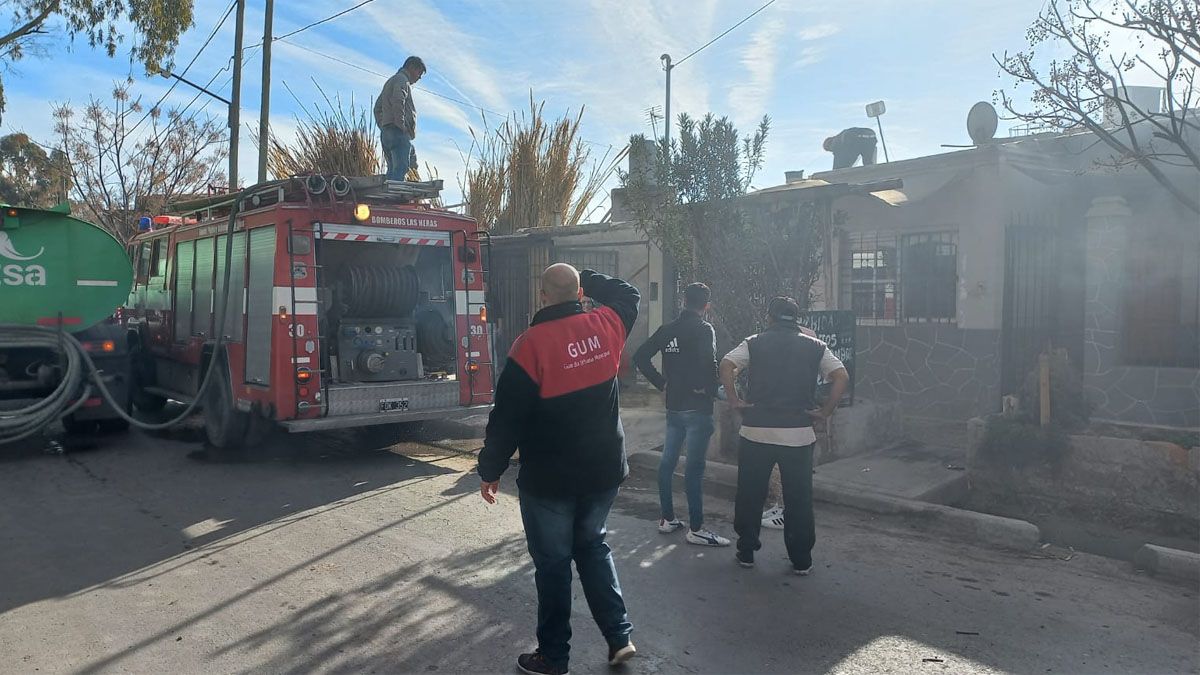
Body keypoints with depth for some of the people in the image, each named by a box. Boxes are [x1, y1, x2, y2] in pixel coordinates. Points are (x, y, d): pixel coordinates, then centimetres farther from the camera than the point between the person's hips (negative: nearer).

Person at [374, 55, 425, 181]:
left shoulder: (390, 81, 30)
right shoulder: (402, 80, -2)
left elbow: (378, 108, 30)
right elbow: (397, 102, -20)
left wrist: (383, 127, 21)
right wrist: (401, 125, -19)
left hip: (386, 132, 10)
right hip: (398, 133, -10)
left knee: (393, 169, 6)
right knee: (400, 168, -18)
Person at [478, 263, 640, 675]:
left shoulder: (532, 343, -18)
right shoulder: (606, 326, -4)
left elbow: (507, 417, -15)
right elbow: (628, 293, 20)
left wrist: (490, 471, -4)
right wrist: (586, 280, 21)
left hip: (549, 479, -5)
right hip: (604, 471, 5)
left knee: (552, 563, 10)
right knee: (593, 546, 24)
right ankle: (619, 637, 21)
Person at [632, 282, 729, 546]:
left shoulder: (667, 330, 7)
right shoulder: (704, 329, -11)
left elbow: (640, 357, 5)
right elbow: (708, 363, -26)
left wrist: (661, 383, 8)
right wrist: (710, 391, -9)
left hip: (673, 406, 6)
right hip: (697, 408, -6)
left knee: (667, 461, 14)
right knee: (694, 468, -2)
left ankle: (667, 518, 23)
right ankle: (696, 529, 3)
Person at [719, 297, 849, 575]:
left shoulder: (754, 343, 5)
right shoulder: (815, 346, 7)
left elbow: (726, 366, -10)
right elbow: (842, 377, -4)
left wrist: (734, 400, -2)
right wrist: (826, 410, 2)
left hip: (755, 431, 0)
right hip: (798, 434, 0)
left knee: (749, 495, 12)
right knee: (799, 499, 10)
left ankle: (746, 552, 21)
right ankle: (801, 560, 16)